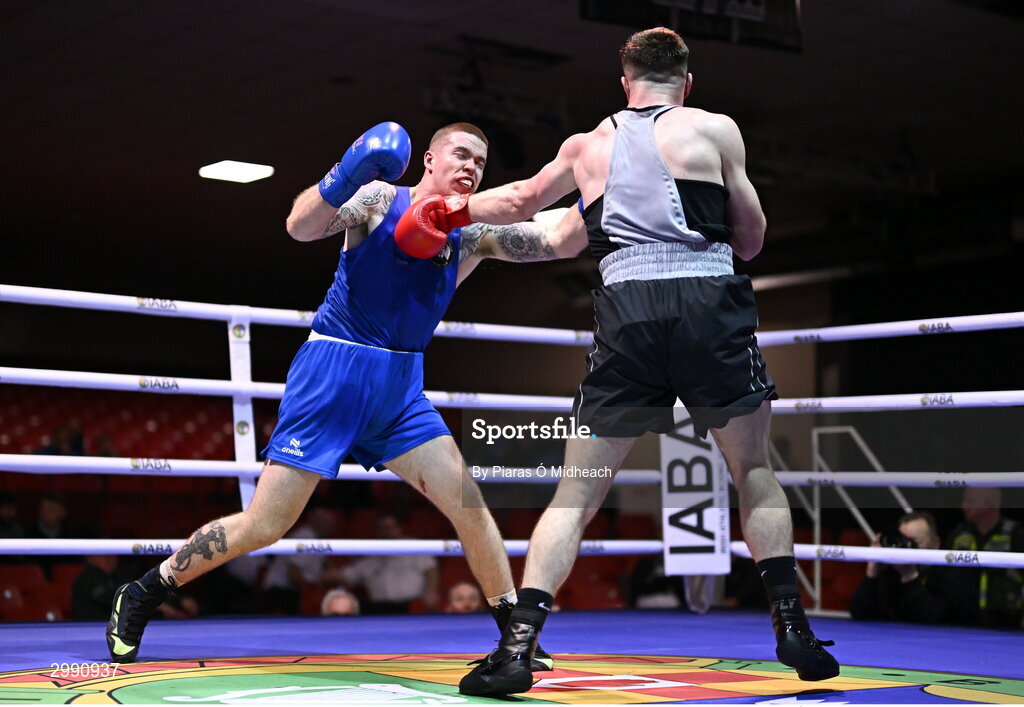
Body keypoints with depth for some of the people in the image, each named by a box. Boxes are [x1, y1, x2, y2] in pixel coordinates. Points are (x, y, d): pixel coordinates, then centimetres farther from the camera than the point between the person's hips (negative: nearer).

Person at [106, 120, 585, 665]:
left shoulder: (475, 233, 7)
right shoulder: (379, 198, -6)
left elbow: (561, 243, 0)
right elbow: (300, 227, -21)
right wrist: (343, 178, -38)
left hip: (400, 388, 5)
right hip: (334, 373, -5)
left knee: (469, 504, -6)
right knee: (264, 526, -5)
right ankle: (139, 597, 13)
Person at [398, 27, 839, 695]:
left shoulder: (586, 146, 20)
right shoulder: (715, 128, 10)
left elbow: (522, 199, 37)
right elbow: (752, 237, 13)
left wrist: (456, 210, 55)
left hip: (625, 311, 2)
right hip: (711, 303, -1)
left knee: (576, 493, 9)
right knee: (754, 470, 18)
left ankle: (518, 646, -1)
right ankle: (792, 629, 13)